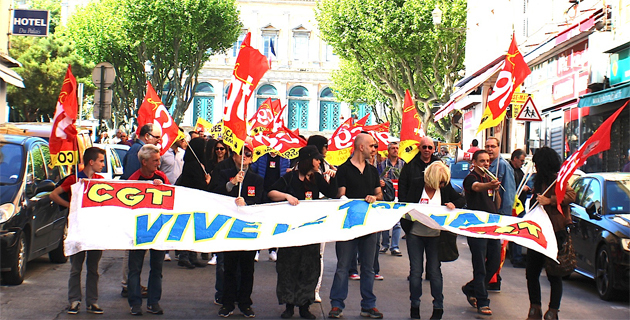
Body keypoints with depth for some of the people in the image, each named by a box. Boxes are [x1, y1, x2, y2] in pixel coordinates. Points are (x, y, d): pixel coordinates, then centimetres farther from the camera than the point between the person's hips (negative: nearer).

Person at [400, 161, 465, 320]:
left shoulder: (445, 188, -2)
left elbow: (462, 200, 8)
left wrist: (454, 204, -14)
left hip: (435, 235, 1)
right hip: (415, 234, -1)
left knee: (434, 271, 4)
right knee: (415, 271, 5)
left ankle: (438, 307, 13)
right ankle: (415, 306, 17)